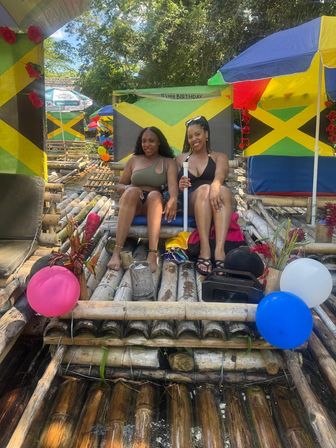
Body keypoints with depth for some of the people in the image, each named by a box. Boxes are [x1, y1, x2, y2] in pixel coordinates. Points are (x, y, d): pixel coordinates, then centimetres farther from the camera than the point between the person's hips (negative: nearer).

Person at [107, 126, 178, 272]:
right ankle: (117, 252, -44)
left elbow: (173, 184, -9)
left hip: (155, 203, -1)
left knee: (155, 194, -36)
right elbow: (120, 186, 16)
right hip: (132, 202, 1)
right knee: (132, 191, -34)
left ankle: (153, 254, -49)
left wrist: (173, 200, -33)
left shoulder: (168, 162, 10)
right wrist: (129, 188, -10)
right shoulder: (134, 160, 17)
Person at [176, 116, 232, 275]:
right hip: (191, 203, 0)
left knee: (224, 190, -34)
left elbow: (220, 175, -6)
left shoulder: (219, 157, 17)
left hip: (215, 203, 0)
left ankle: (219, 250, -49)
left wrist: (215, 186, -31)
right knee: (204, 188, -34)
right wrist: (180, 186, -13)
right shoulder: (181, 159, 21)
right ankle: (204, 249, -45)